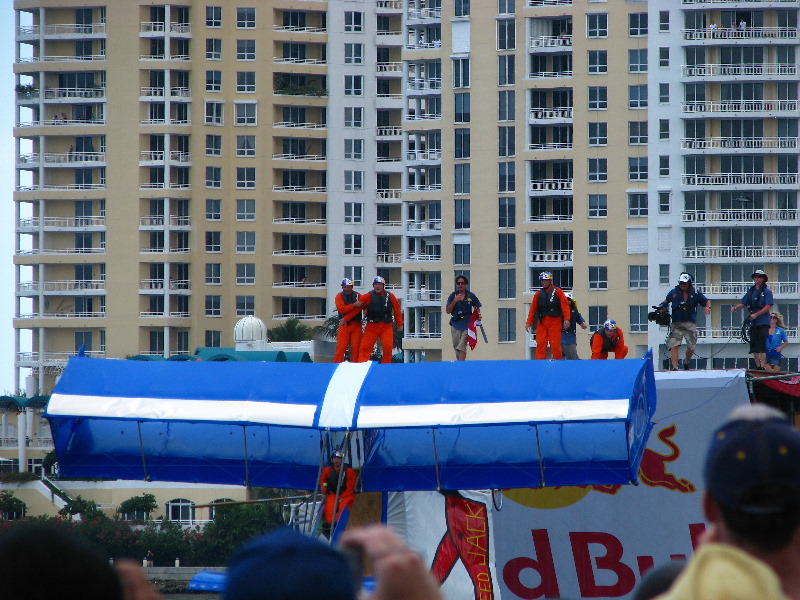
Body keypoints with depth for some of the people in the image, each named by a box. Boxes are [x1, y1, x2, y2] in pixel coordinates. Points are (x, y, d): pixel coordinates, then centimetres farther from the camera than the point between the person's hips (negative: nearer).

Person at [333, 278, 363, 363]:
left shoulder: (358, 296, 10)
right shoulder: (340, 296, 5)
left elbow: (358, 309, -3)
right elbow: (341, 309, -10)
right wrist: (354, 305, -18)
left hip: (356, 325, 2)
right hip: (344, 324, -2)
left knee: (356, 347, 0)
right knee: (341, 347, -8)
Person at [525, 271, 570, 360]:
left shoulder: (557, 291, 5)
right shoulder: (538, 294, 15)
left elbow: (565, 306, -2)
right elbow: (533, 309, 15)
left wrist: (566, 319, -13)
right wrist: (529, 322, 7)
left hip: (554, 322, -3)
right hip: (542, 322, 3)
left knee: (555, 344, -6)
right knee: (540, 344, -5)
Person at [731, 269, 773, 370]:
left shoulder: (767, 291, -3)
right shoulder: (751, 291, 14)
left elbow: (768, 307, -11)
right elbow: (743, 303, 17)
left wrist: (756, 314, -19)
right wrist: (735, 307, -4)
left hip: (763, 323, -6)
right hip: (753, 323, 6)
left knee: (762, 346, -12)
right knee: (754, 346, 9)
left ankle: (762, 367, -14)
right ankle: (757, 366, 18)